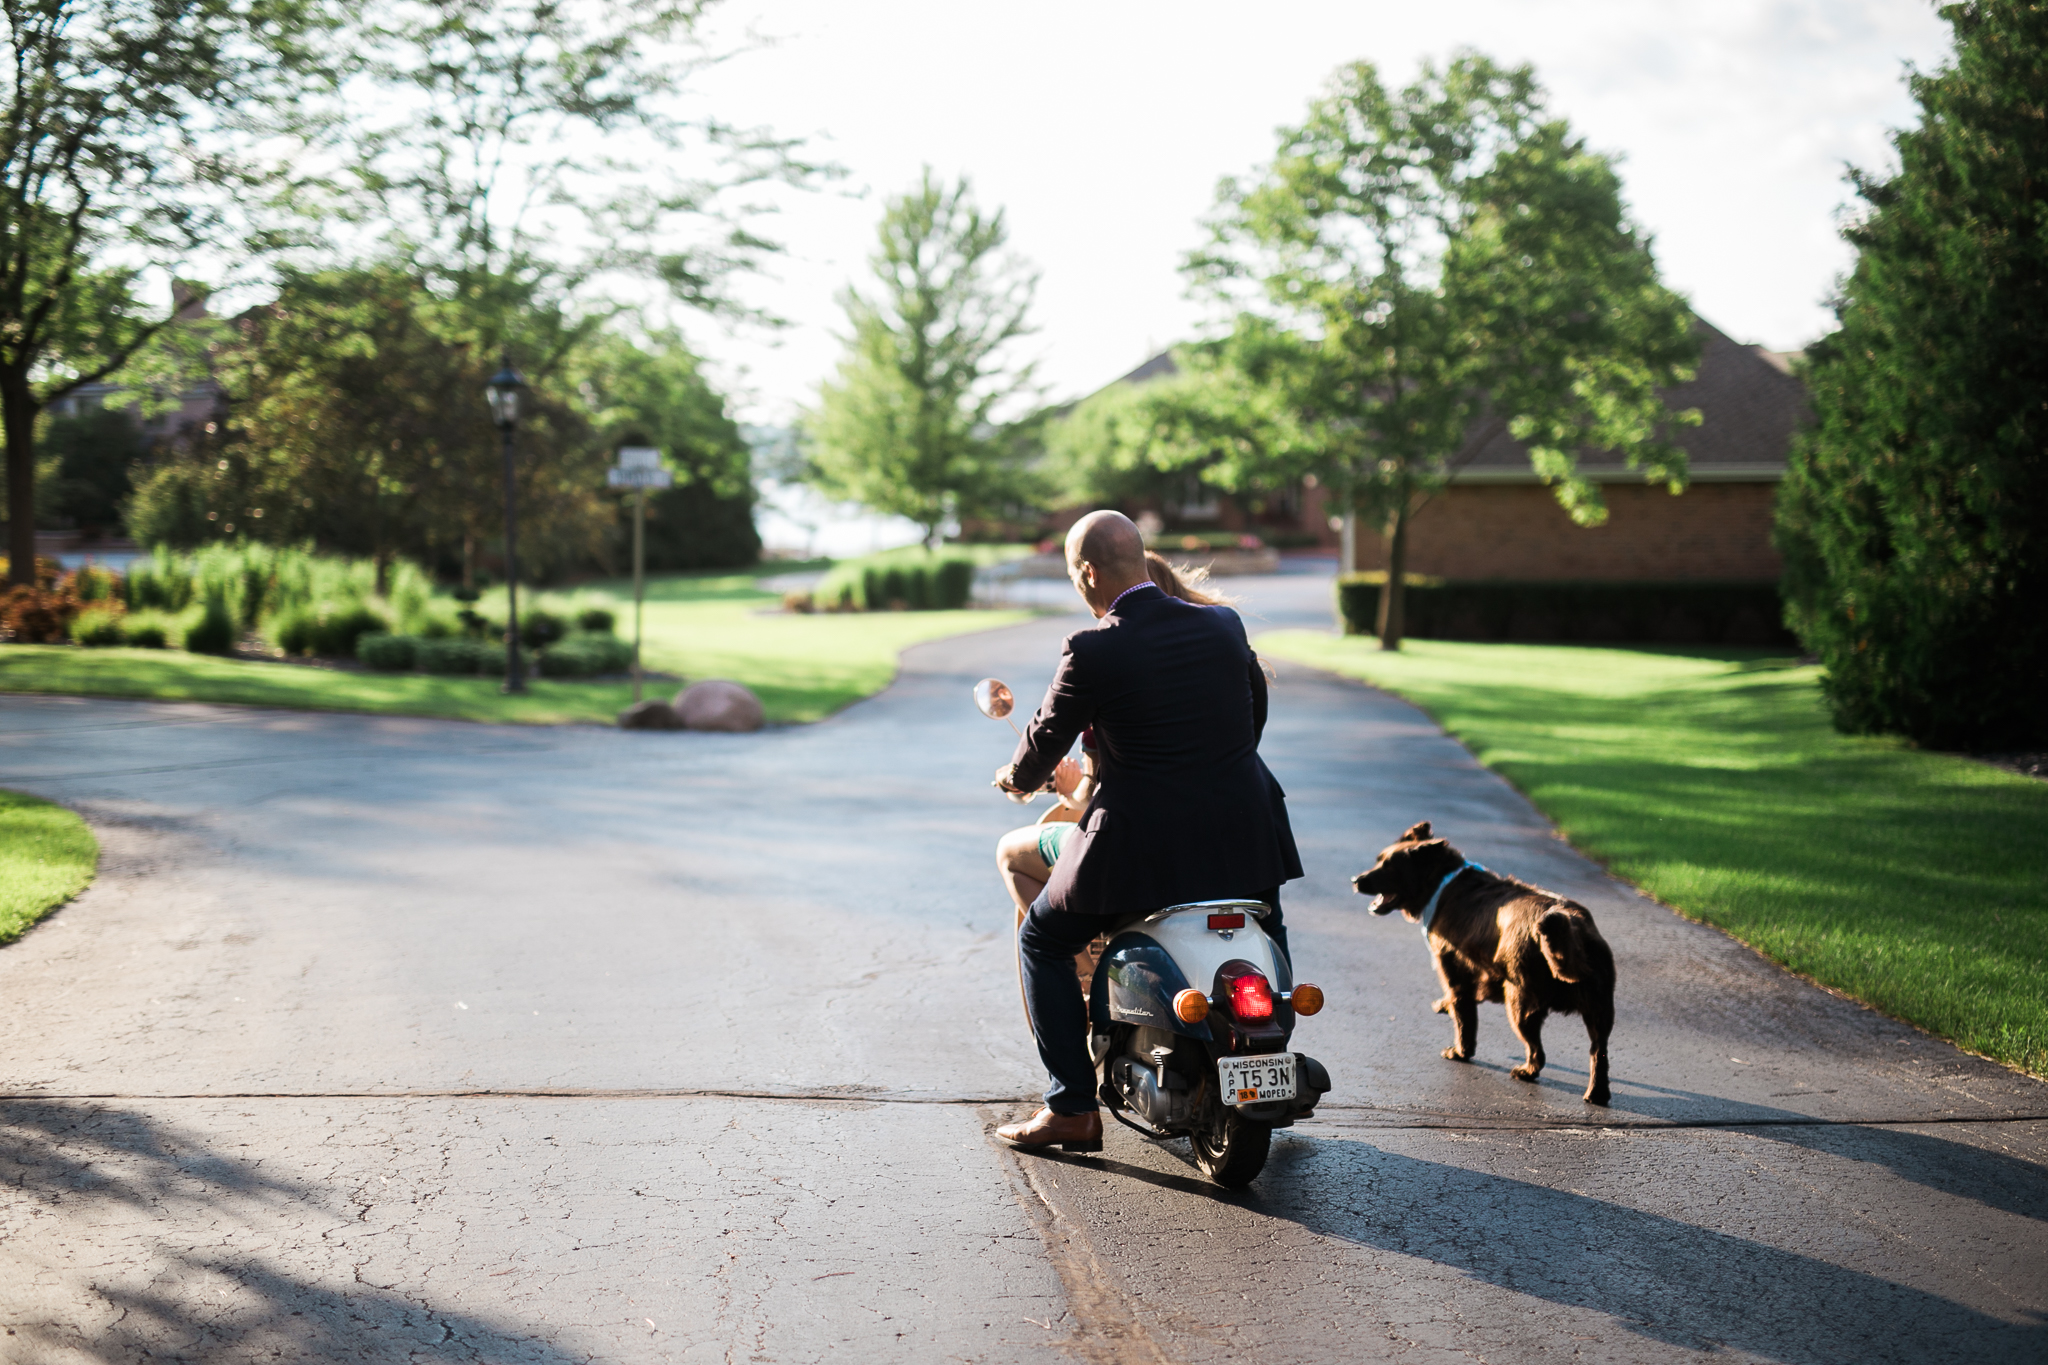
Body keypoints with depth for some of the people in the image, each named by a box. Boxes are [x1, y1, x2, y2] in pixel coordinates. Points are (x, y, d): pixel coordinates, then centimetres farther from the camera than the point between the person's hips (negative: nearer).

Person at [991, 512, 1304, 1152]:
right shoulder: (1224, 625, 2)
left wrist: (1018, 778, 24)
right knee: (1264, 931, 36)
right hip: (1241, 830, 5)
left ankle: (1073, 1108, 13)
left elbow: (1046, 740, 1)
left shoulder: (1092, 651, -13)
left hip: (1144, 847, -5)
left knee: (1043, 939, 17)